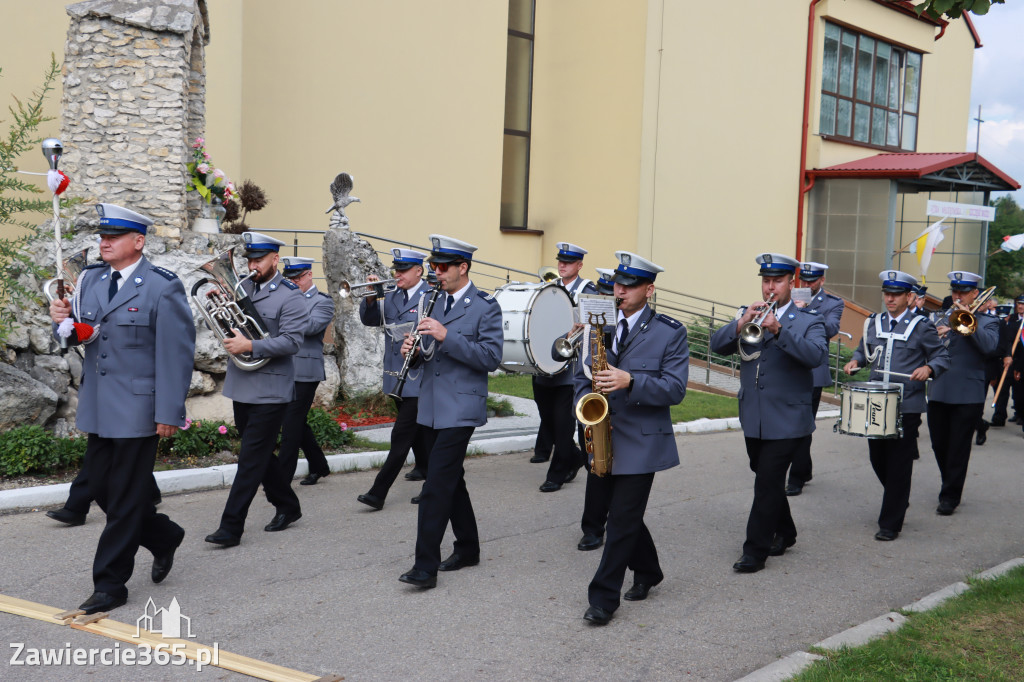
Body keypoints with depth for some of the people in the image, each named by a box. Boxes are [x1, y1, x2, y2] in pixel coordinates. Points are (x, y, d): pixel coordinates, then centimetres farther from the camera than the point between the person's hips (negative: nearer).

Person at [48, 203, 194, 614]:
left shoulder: (162, 288, -12)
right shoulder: (91, 279, 9)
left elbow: (176, 355, -14)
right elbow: (79, 335, 13)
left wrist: (169, 413, -17)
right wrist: (64, 320, -11)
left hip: (137, 409, -7)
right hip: (98, 408, 7)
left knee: (125, 499, 2)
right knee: (100, 488, 14)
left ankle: (110, 586, 13)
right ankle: (164, 538, 35)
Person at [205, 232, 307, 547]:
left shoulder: (290, 297, -9)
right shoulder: (244, 287, 11)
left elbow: (291, 341, -18)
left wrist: (250, 346, -26)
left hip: (270, 391, -7)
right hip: (241, 387, 7)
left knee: (251, 458, -5)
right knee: (260, 453, 16)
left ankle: (231, 527, -2)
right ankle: (287, 506, 32)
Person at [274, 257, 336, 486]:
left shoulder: (322, 302, -3)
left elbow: (311, 326, -20)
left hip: (304, 373, -7)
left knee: (291, 425, -7)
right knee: (297, 423, 14)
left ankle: (282, 478, -4)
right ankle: (319, 467, 29)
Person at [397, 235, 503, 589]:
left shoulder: (485, 307, -7)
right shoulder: (435, 301, 13)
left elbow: (491, 358, -16)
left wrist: (446, 336, -24)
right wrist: (413, 349, -6)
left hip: (460, 409, -7)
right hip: (432, 407, 7)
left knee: (437, 486, -11)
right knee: (451, 480, 16)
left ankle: (425, 567, -8)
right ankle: (468, 548, 30)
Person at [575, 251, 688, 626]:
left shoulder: (670, 333, -5)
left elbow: (675, 389, -12)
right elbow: (582, 374, 15)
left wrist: (630, 381, -25)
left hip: (641, 441, -5)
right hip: (601, 439, 5)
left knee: (623, 519, -4)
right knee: (624, 514, 16)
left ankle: (603, 598, 5)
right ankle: (648, 572, 38)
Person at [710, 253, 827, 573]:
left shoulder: (808, 321, -2)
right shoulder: (749, 315, 10)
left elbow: (816, 355, -21)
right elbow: (717, 344, -2)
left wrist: (779, 330, -31)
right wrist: (742, 323, -19)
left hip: (787, 420, -5)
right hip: (753, 418, 5)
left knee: (767, 484, -8)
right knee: (767, 480, 18)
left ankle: (755, 551, 1)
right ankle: (784, 533, 37)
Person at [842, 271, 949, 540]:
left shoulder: (921, 326, -2)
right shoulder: (874, 323, 11)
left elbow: (942, 356, 0)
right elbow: (864, 350, 23)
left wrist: (928, 368, -21)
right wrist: (856, 361, 1)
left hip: (907, 406, -5)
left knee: (899, 465, -2)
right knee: (877, 459, 11)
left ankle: (890, 523, 5)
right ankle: (899, 499, 38)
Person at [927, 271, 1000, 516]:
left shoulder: (987, 322, 4)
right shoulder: (941, 320, 15)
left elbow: (990, 347, -16)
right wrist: (936, 337, -14)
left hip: (968, 396, -4)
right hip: (938, 393, 4)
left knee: (958, 448, 0)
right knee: (939, 446, 10)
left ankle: (950, 497, 9)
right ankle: (950, 486, 30)